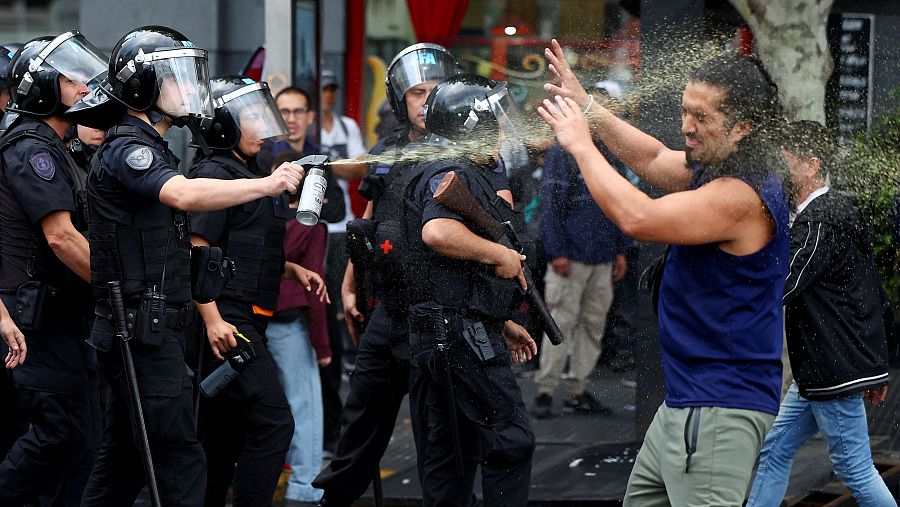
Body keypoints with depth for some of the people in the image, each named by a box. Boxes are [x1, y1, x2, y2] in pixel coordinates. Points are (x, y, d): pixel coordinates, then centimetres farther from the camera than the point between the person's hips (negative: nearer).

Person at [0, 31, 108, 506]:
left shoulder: (55, 150, 20)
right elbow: (60, 236, -20)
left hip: (62, 317, 10)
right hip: (39, 318, -10)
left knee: (82, 435, 8)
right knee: (62, 431, -11)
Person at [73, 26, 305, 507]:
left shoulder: (147, 148, 20)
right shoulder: (126, 148, -13)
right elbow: (185, 194, -33)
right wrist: (268, 184, -33)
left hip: (151, 333, 10)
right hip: (143, 334, -10)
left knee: (124, 458, 13)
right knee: (181, 465, -12)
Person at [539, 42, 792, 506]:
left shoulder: (742, 195, -22)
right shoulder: (718, 170, 10)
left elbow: (637, 218, -28)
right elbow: (654, 161, 25)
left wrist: (581, 144, -15)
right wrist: (587, 107, 15)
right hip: (684, 401, 11)